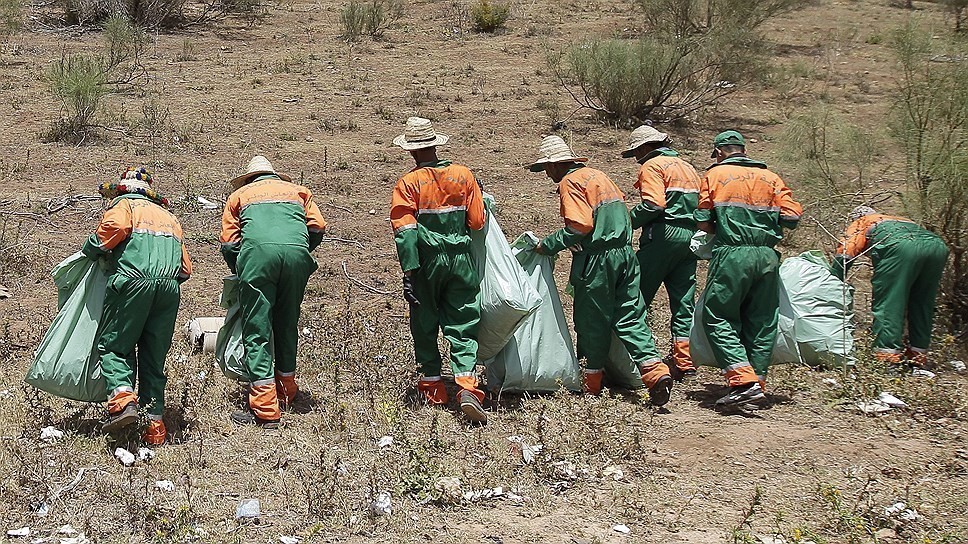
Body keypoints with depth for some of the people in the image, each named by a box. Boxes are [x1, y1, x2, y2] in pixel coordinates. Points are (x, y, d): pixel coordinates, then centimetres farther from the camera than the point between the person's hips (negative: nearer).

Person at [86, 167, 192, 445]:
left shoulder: (123, 205, 17)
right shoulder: (168, 216, 33)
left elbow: (116, 226, -9)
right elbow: (186, 267, 23)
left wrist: (92, 249, 5)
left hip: (133, 281, -5)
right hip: (170, 285, 5)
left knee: (114, 345, 3)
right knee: (154, 356, 10)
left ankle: (122, 397, -21)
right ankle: (154, 423, 5)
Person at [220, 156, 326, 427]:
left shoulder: (240, 194, 29)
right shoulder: (298, 191, 34)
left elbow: (229, 244, 18)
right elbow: (317, 228, 18)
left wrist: (240, 273, 32)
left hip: (258, 252, -2)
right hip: (297, 253, 2)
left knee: (257, 332, -2)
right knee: (287, 325, 17)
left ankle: (265, 409, -8)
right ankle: (285, 391, 28)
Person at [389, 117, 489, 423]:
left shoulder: (409, 183, -6)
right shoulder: (463, 175, 1)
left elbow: (404, 231, -13)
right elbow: (477, 222, 3)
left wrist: (409, 271, -13)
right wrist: (480, 199, 23)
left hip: (427, 260, -1)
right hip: (461, 259, 2)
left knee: (425, 324, 13)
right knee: (463, 324, 4)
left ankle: (432, 387, 18)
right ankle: (467, 386, -13)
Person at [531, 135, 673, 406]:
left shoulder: (571, 181, -8)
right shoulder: (597, 175, 19)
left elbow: (580, 226, -18)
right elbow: (622, 210, 21)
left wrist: (548, 245, -9)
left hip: (597, 257, -8)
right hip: (625, 252, 8)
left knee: (592, 320, 5)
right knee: (629, 316, 5)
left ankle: (593, 382, 14)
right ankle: (654, 369, -11)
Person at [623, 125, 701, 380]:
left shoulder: (652, 165, -3)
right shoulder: (688, 167, 23)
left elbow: (653, 204, -18)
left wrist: (628, 224, -8)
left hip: (663, 234, -8)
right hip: (690, 235, 8)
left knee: (637, 296, -2)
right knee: (684, 301, 7)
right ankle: (685, 361, 4)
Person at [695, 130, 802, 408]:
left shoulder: (715, 175, 6)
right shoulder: (771, 177, 14)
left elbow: (703, 222, 2)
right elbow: (792, 217, 5)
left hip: (732, 255, -4)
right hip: (768, 256, 4)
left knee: (717, 317, 0)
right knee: (762, 321, 12)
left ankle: (744, 381, -14)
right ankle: (757, 380, 14)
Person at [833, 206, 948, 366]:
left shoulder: (860, 223, 30)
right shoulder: (902, 220, 44)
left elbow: (845, 252, 13)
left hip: (899, 245, -5)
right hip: (937, 245, 6)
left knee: (887, 304, -1)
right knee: (922, 304, 18)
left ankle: (887, 353, -10)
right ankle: (919, 352, 20)